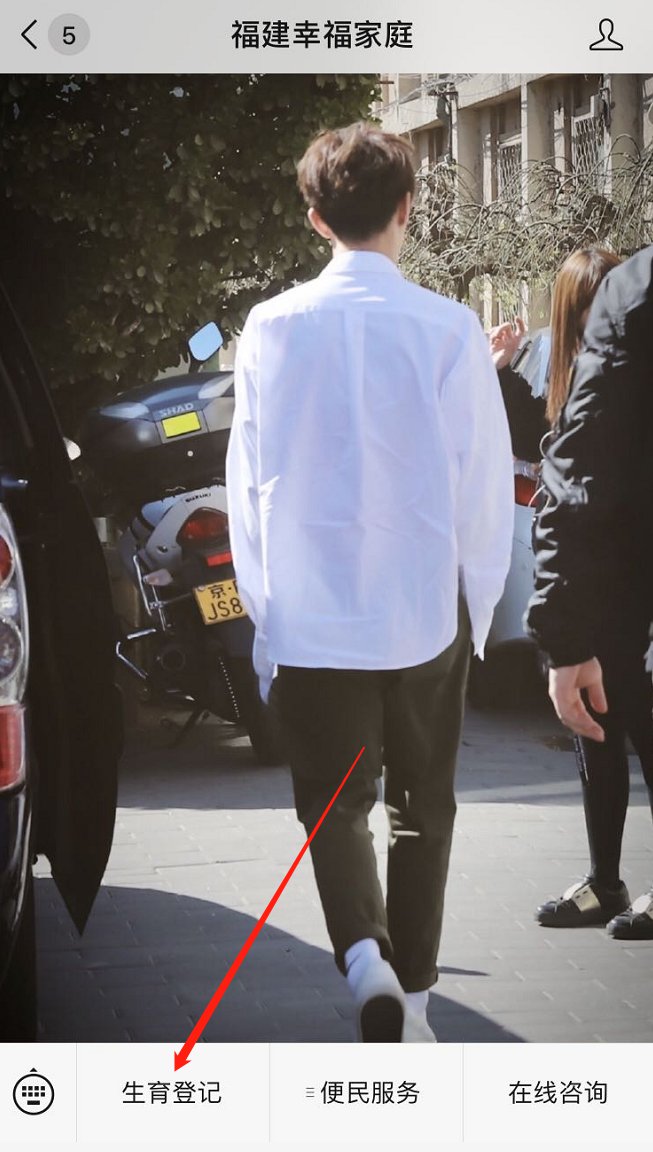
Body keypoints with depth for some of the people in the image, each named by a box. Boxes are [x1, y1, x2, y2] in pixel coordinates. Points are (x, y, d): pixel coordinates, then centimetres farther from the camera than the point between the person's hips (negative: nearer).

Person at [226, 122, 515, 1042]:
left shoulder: (274, 328, -5)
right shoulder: (449, 329, -9)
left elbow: (248, 481, 0)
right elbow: (486, 483, -5)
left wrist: (265, 604, 11)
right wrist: (477, 606, 9)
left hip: (310, 618, 0)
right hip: (426, 615, 0)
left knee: (333, 804, 11)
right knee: (422, 807, 15)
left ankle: (366, 954, -14)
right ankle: (410, 999, 20)